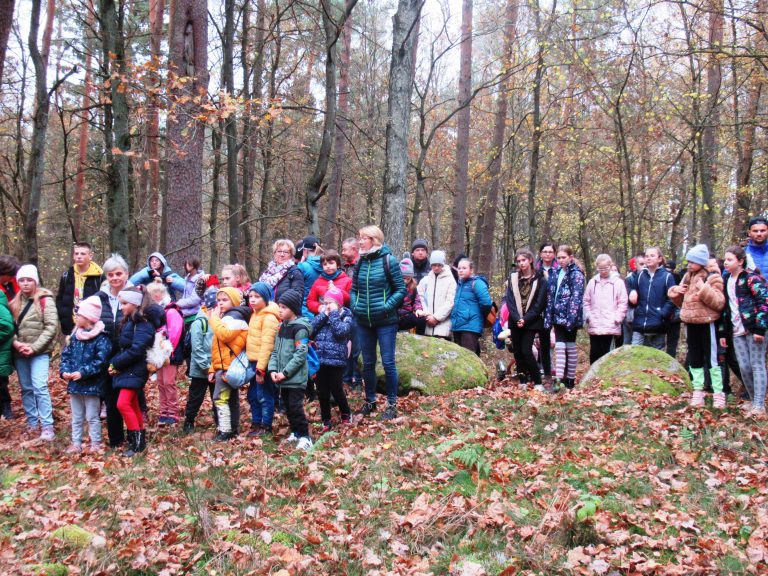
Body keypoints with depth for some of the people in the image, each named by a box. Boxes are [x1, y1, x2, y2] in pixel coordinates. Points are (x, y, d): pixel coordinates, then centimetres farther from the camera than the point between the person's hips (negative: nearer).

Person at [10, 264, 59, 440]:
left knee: (40, 387, -13)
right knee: (26, 388, 11)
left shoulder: (45, 300, -5)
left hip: (39, 352, -5)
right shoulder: (15, 302, 11)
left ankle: (47, 426, -10)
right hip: (19, 353, 5)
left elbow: (52, 326, -10)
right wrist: (16, 343, -10)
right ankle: (32, 423, 21)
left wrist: (35, 347, -15)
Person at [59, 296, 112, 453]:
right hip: (74, 384, 7)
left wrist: (83, 373, -26)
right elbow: (66, 355, 9)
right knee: (76, 417, 16)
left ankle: (95, 444, 15)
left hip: (92, 385, -7)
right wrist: (64, 371, -8)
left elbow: (101, 361, -22)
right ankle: (76, 443, 26)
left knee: (92, 417, 3)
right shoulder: (75, 336, 8)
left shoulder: (101, 337, -15)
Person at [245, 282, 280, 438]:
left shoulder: (269, 317, -16)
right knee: (253, 395, 15)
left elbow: (267, 345, -20)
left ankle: (266, 427, 10)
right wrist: (255, 366, 14)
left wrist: (261, 368, -22)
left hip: (263, 363, -9)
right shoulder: (255, 314, 14)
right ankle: (256, 424, 26)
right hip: (254, 361, 9)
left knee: (264, 395, 0)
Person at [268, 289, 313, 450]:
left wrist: (285, 373, -19)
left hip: (296, 377, -8)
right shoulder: (281, 327, 12)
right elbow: (275, 351, 13)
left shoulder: (300, 328, -13)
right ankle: (296, 432, 26)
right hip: (281, 377, 8)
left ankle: (304, 437, -1)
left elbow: (300, 354, -18)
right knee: (288, 406, 14)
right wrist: (272, 369, -2)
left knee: (295, 407, -9)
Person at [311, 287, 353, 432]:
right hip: (320, 359, 4)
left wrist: (334, 314, -13)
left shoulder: (346, 317, -2)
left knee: (336, 389, 2)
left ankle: (345, 413, 28)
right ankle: (326, 421, 20)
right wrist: (322, 315, -8)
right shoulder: (320, 316, 11)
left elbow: (340, 331, -21)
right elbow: (310, 331, -5)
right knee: (322, 391, 8)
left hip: (336, 360, -4)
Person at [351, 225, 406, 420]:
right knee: (368, 363, 13)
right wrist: (355, 305, -1)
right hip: (364, 321, 5)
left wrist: (386, 306, -16)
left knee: (388, 362, -1)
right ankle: (370, 401, 27)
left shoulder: (388, 260, -8)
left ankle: (392, 404, 10)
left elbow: (401, 289, -7)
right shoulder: (361, 262, 5)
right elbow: (354, 289, 15)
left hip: (385, 321, -5)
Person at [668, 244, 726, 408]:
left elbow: (719, 303, -17)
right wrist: (675, 292, 0)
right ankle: (698, 391, 17)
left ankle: (718, 393, 5)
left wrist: (704, 290, -25)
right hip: (690, 323, 7)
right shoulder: (687, 277, 11)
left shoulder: (712, 277, -9)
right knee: (694, 358, 10)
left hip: (707, 323, -7)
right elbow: (681, 302, 20)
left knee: (711, 358, -2)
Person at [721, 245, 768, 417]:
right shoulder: (726, 280, 14)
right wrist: (724, 332, 15)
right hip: (736, 331, 6)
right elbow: (725, 307, 18)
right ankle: (754, 401, 19)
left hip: (752, 328, -6)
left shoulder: (751, 278, -8)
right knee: (744, 367, 5)